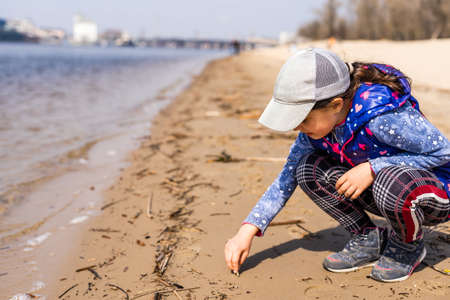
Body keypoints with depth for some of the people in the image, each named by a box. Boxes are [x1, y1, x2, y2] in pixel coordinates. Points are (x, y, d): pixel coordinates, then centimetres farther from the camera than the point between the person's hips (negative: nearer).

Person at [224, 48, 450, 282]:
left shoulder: (382, 115, -33)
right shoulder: (318, 122, -11)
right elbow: (289, 175, -2)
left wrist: (372, 168, -30)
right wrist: (248, 230, -10)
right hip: (378, 184, 6)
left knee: (392, 184, -40)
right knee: (308, 169, -14)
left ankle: (409, 245, -6)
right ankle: (369, 239, 1)